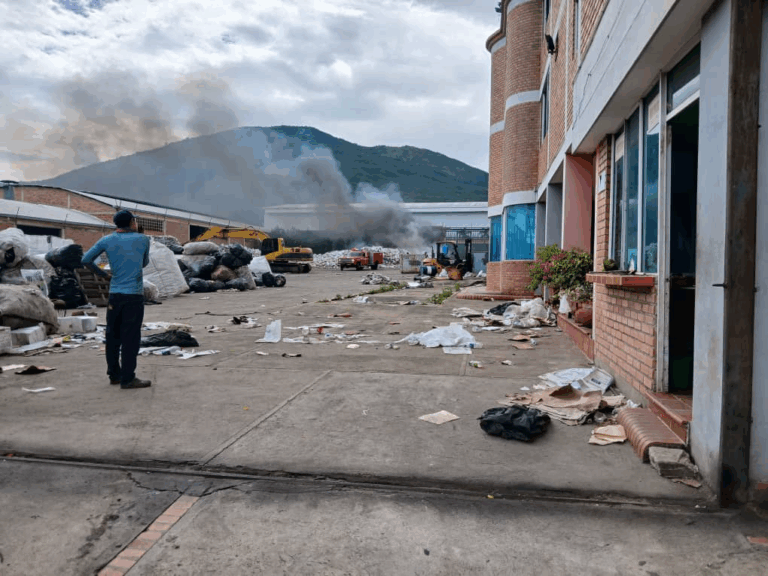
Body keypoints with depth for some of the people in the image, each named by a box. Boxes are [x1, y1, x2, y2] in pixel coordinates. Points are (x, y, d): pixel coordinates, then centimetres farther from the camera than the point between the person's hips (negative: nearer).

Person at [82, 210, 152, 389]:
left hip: (114, 294, 4)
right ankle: (127, 378, -2)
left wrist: (103, 274, 18)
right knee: (130, 337, -3)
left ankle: (114, 374, 20)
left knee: (113, 335, 12)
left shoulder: (107, 241, 7)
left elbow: (86, 259, 6)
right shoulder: (143, 239, 2)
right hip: (134, 294, -4)